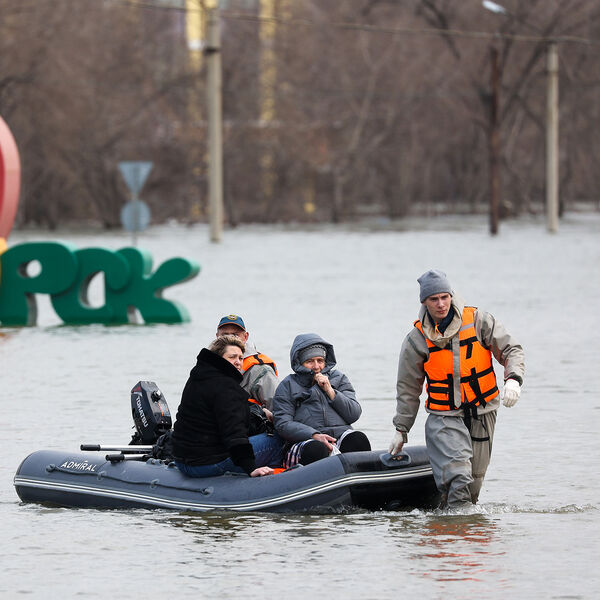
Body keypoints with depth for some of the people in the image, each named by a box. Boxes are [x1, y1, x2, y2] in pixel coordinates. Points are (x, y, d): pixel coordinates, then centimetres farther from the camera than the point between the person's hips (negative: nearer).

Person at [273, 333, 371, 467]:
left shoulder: (338, 378, 23)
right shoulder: (288, 386, 14)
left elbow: (354, 415, 13)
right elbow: (282, 424, 1)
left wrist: (330, 391, 2)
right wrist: (314, 435, -15)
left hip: (341, 436, 2)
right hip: (305, 440, -2)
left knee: (358, 439, -32)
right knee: (317, 449, -38)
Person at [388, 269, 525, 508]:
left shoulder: (478, 321, -4)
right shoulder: (416, 340, -2)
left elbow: (511, 350, 0)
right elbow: (408, 389, 8)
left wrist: (513, 379, -20)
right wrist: (401, 430, 10)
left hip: (482, 415, 2)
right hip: (443, 417, -2)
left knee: (474, 480, 6)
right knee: (458, 476, -21)